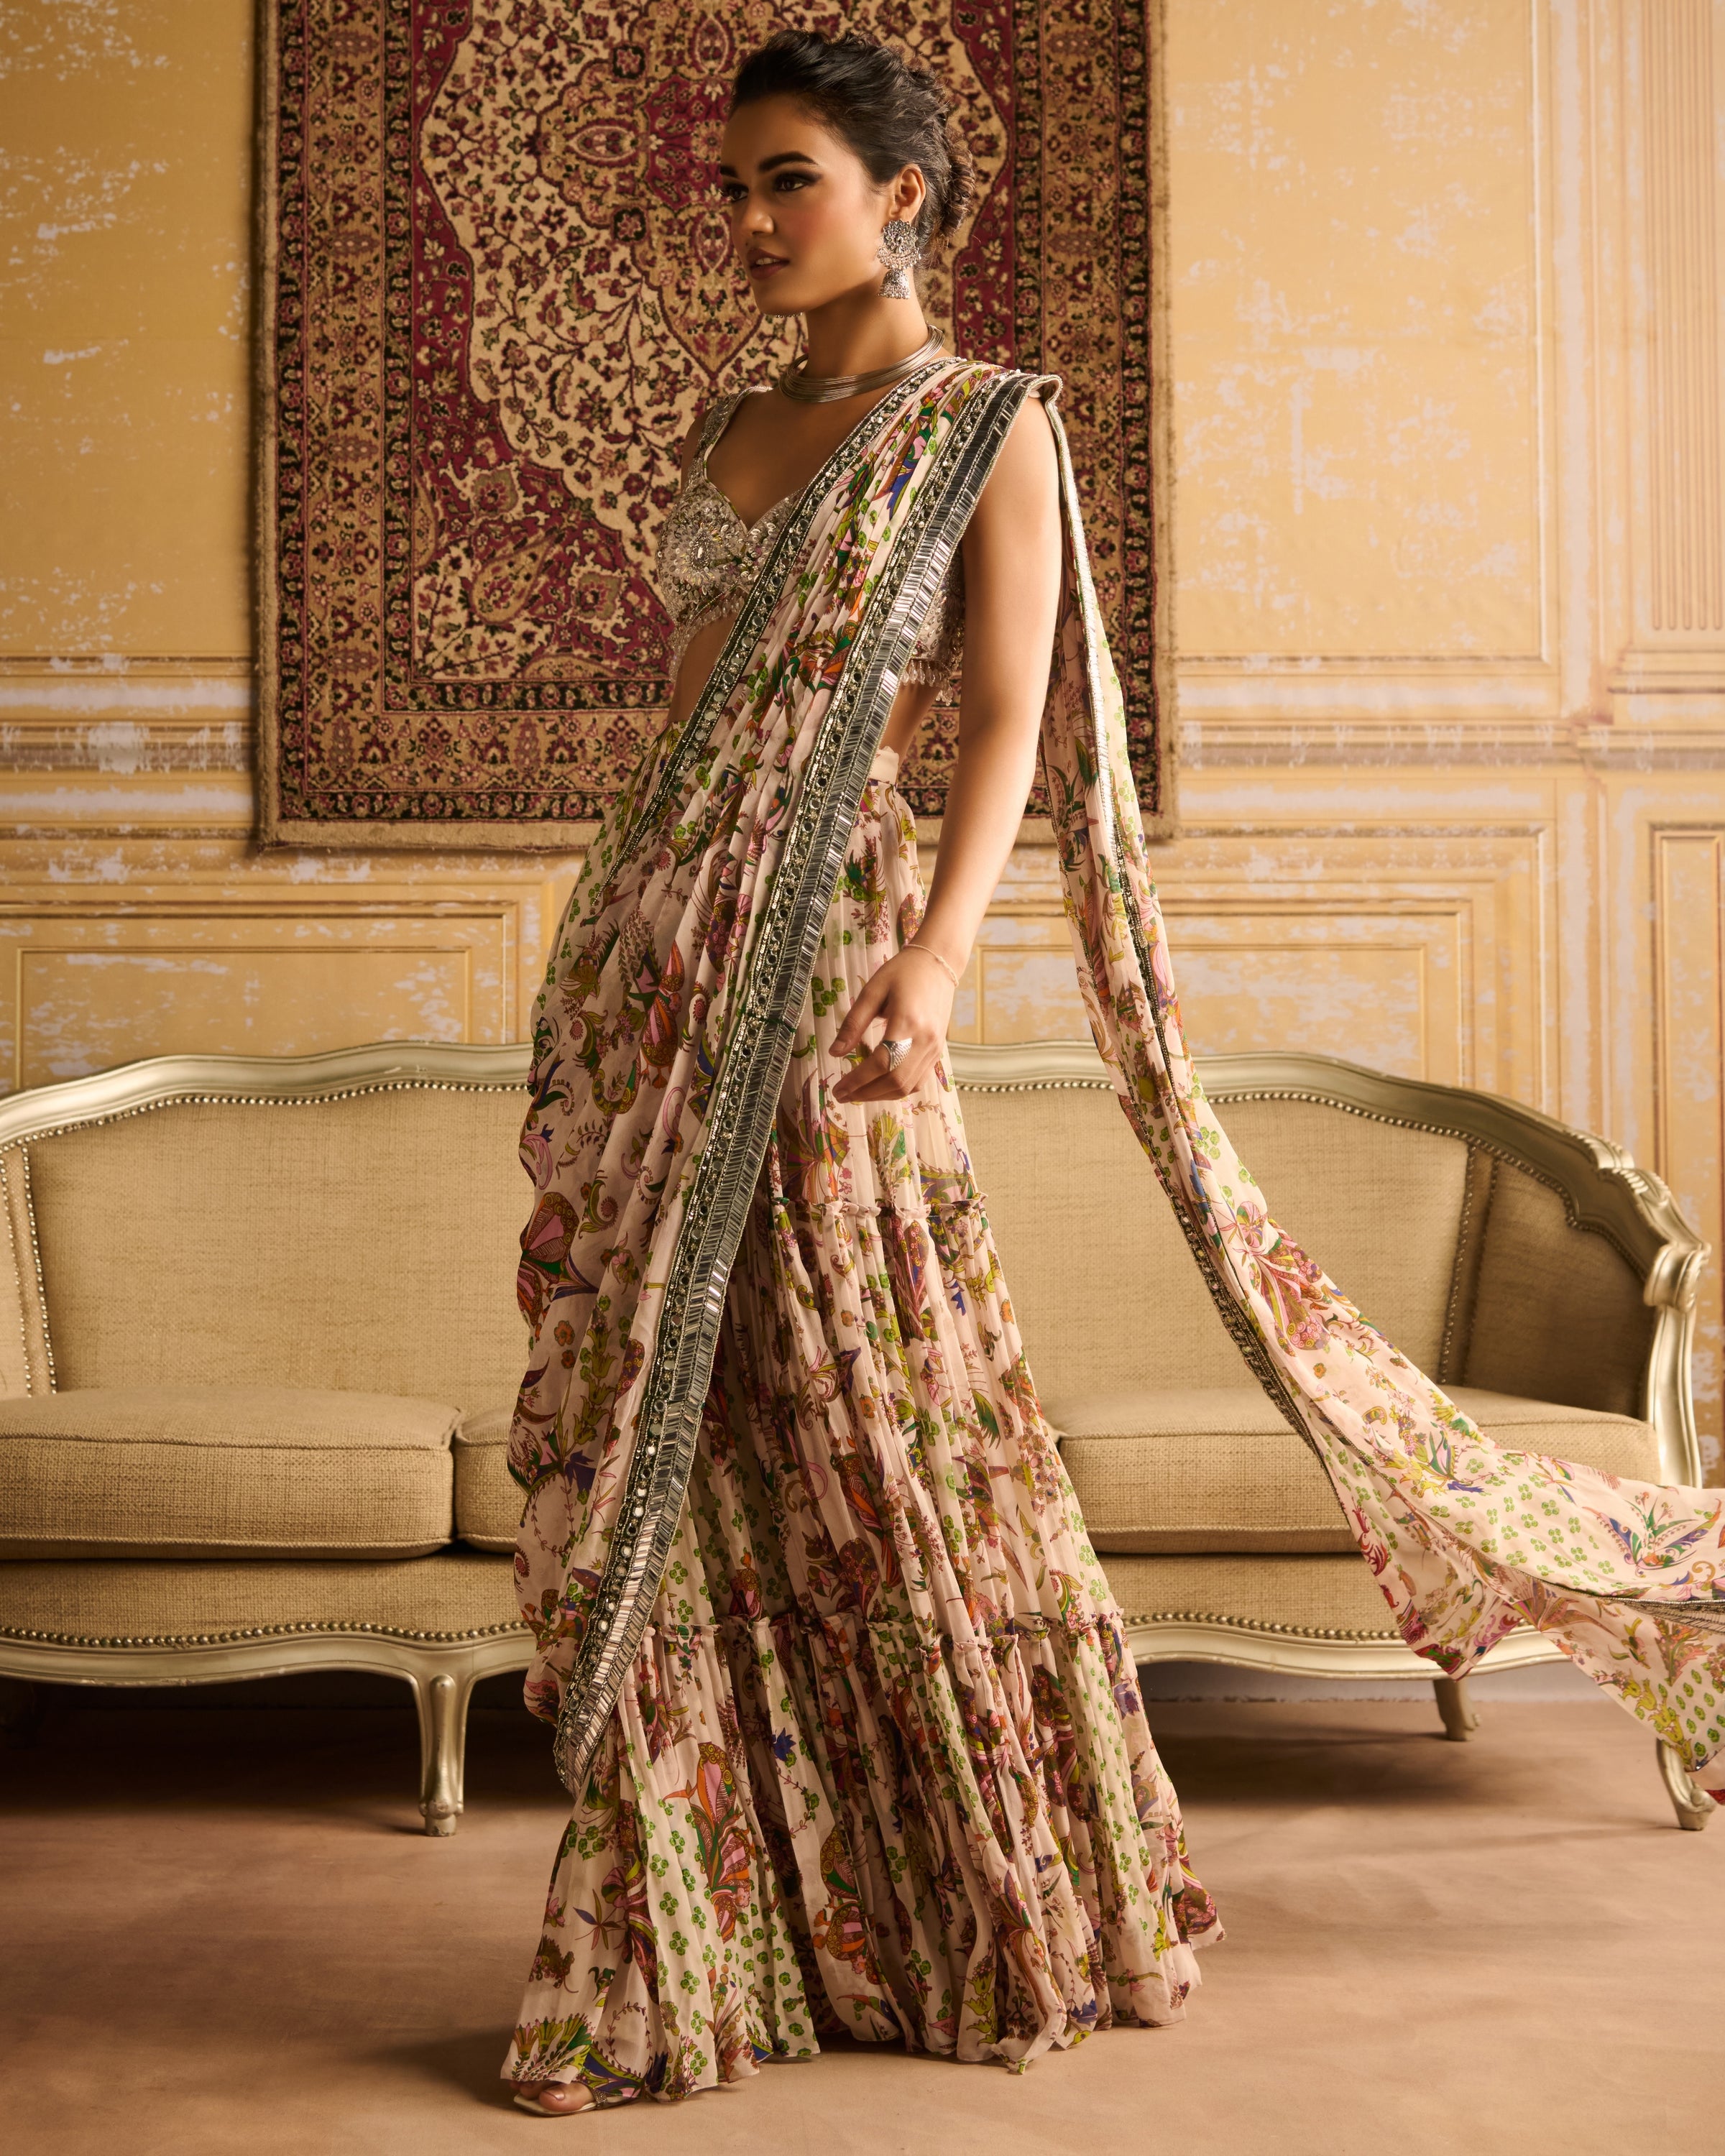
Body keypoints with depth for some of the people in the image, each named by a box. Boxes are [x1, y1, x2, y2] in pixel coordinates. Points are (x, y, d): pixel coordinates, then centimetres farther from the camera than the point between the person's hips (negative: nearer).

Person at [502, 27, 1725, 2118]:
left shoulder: (991, 424, 1)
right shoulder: (727, 432, 18)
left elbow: (1009, 719, -8)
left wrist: (934, 953, -22)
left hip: (815, 954, -6)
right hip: (641, 950, 6)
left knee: (871, 1419, -1)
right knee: (654, 1435, 6)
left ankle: (1004, 1911, 17)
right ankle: (678, 1948, 18)